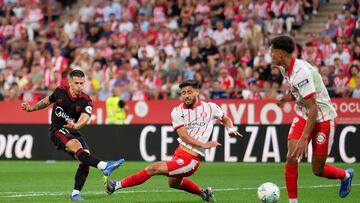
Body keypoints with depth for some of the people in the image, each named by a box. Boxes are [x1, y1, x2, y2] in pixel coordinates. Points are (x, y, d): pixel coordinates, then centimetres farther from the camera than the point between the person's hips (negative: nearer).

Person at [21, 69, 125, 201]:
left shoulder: (86, 101, -9)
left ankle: (75, 194, -7)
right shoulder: (59, 91, -4)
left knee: (86, 158, -16)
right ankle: (104, 166, -53)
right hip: (57, 130, -3)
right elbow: (47, 101, 19)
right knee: (76, 146, -32)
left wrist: (76, 125, -50)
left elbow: (85, 117, -29)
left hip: (73, 131, 3)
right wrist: (31, 108, 17)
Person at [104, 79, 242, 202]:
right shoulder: (177, 111, -1)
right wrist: (203, 145, -24)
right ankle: (204, 193, 51)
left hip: (189, 159, -6)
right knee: (173, 183, 30)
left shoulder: (210, 107, -3)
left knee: (153, 169, -14)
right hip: (179, 153, 6)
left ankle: (117, 185, -3)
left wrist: (231, 128, -4)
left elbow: (226, 119, 18)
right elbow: (184, 136, -12)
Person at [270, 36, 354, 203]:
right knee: (291, 157, -12)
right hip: (303, 115, 7)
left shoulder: (300, 73, -29)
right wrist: (287, 97, -1)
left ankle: (346, 175, 33)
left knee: (318, 170, 2)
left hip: (323, 119, -7)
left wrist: (304, 138, -33)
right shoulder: (284, 69, -1)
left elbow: (313, 109, -30)